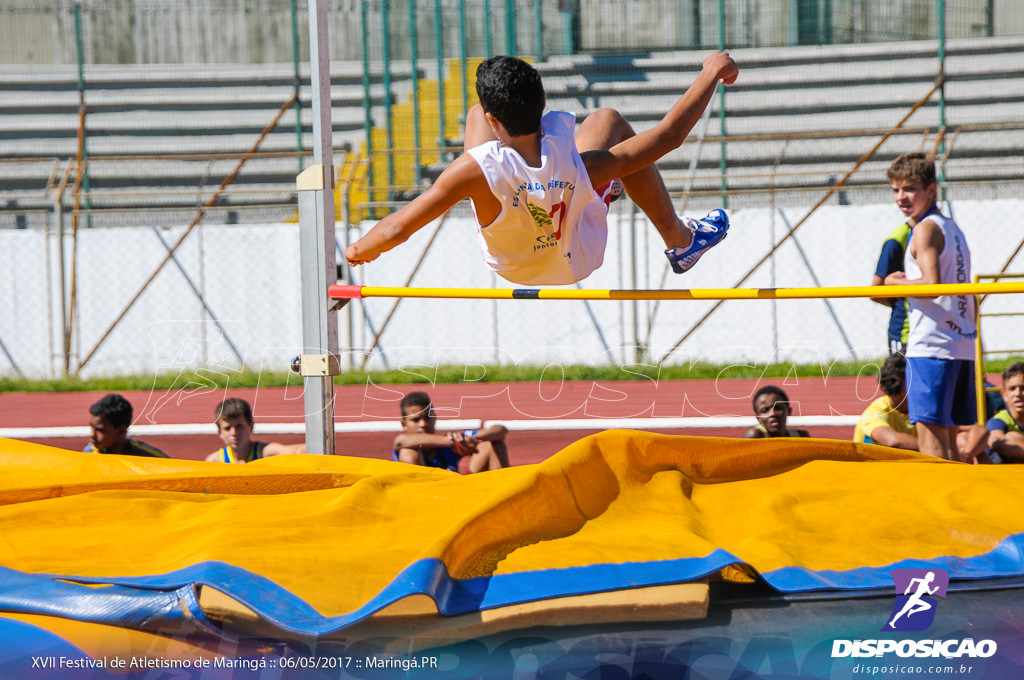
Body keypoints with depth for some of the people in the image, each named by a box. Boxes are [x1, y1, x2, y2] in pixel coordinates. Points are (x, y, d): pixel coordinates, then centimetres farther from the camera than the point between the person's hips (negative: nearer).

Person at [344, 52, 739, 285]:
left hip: (507, 267, 1)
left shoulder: (477, 171, -43)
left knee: (474, 111, 15)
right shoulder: (584, 168, -39)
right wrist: (712, 72, -15)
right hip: (575, 265, 0)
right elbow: (670, 134, -28)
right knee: (607, 121, 15)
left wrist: (359, 251, -14)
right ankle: (680, 241, 30)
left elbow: (395, 230, -36)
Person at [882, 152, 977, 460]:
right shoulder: (952, 228, 19)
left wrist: (895, 283, -6)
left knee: (930, 437, -11)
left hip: (931, 347, -9)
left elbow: (932, 284, -21)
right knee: (948, 440, 13)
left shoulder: (925, 228, -8)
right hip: (963, 347, 9)